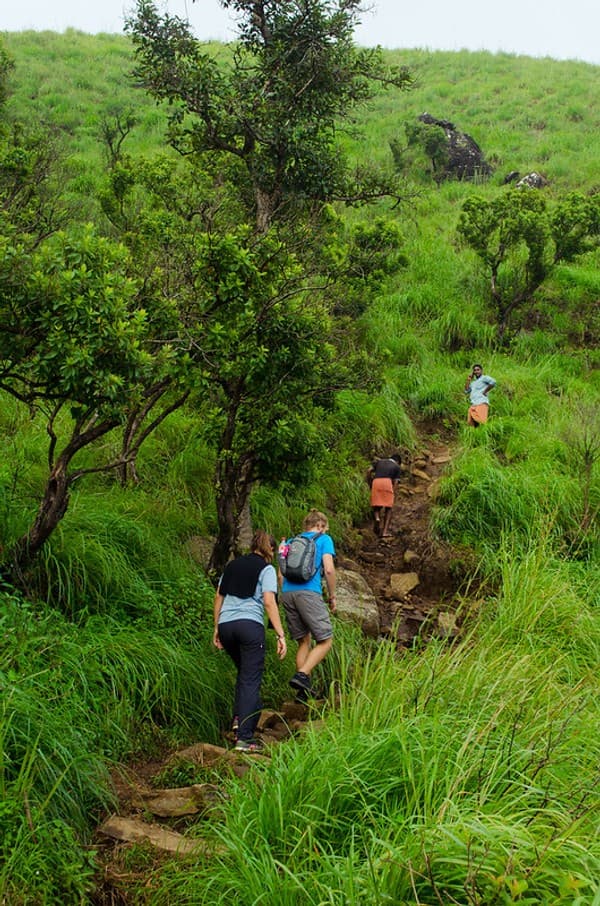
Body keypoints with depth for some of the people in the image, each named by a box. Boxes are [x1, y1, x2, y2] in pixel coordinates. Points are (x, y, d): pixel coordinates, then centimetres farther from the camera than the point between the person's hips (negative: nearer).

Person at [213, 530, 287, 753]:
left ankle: (239, 717, 13)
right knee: (251, 679, -1)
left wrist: (216, 629, 21)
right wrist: (281, 635, -9)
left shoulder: (232, 565, 19)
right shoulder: (266, 569, 3)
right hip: (250, 625, -5)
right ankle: (244, 738, -5)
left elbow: (218, 598, 17)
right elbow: (269, 603, -8)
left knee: (243, 672, 26)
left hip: (226, 624, 5)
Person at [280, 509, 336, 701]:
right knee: (325, 641, 0)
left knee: (304, 642, 14)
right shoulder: (323, 539, 11)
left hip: (287, 592, 6)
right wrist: (332, 596, 7)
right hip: (309, 592, -6)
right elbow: (329, 569, -2)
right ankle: (302, 675, -20)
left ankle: (303, 691, 8)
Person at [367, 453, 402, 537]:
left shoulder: (379, 461, 29)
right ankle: (385, 531, -1)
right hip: (387, 482, -2)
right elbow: (395, 483, 12)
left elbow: (369, 471, 14)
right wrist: (392, 493, 14)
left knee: (376, 506, 13)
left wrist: (370, 484, 21)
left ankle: (377, 518, -19)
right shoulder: (396, 467, 23)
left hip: (376, 482, 2)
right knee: (388, 508, 7)